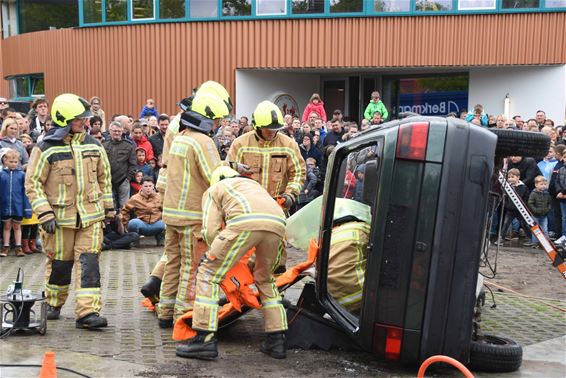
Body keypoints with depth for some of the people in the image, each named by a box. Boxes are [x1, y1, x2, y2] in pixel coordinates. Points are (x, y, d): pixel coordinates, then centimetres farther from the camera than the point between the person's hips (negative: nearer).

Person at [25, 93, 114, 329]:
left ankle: (87, 312, -5)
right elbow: (33, 183, -6)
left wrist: (109, 208, 15)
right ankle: (53, 304, 34)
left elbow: (104, 177, 17)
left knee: (88, 262, -6)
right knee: (60, 263, 9)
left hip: (90, 215, 3)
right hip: (60, 216, -3)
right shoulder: (46, 148, -7)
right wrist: (44, 214, -14)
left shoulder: (93, 145, 7)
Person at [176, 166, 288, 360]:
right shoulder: (253, 184, 45)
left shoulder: (213, 190, 29)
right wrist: (251, 262, 48)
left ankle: (205, 340, 2)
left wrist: (220, 254, 31)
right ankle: (277, 340, 24)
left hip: (245, 221, -5)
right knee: (265, 279, 26)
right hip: (277, 223, 6)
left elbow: (210, 230, 14)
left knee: (209, 274, 7)